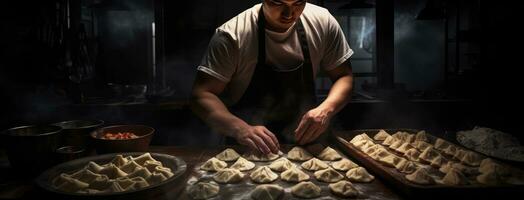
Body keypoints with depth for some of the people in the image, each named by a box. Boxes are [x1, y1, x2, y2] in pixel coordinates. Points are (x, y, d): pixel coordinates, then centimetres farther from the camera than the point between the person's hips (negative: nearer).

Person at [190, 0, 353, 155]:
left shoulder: (323, 22, -7)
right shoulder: (231, 35, -16)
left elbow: (344, 76, 1)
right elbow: (201, 94, -16)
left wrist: (327, 109, -20)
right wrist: (240, 128, -33)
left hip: (304, 142, 3)